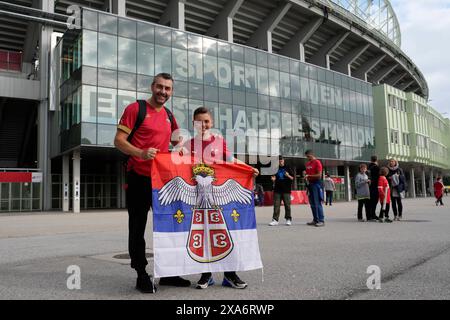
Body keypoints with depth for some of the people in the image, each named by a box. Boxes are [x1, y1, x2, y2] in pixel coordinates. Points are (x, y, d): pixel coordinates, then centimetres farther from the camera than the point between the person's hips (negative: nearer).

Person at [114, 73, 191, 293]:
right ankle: (141, 276, 14)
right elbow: (119, 141, -10)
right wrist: (141, 153, -26)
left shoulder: (169, 115, 15)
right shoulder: (136, 108, -4)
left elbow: (177, 142, 27)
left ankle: (168, 273, 23)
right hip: (139, 178, -6)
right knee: (137, 227, 3)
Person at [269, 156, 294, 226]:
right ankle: (275, 220, 2)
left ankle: (288, 219, 13)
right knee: (276, 205, -1)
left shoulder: (288, 168, 5)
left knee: (287, 205, 2)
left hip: (286, 190, -2)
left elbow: (292, 178, 5)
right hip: (277, 190, 2)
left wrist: (288, 176, -14)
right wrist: (273, 179, -6)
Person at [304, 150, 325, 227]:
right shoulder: (308, 164, 17)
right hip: (310, 184, 8)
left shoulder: (317, 162, -7)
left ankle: (321, 221, -9)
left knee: (317, 203, -10)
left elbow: (319, 175, -13)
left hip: (316, 184, -8)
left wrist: (309, 176, -14)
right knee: (312, 204, 8)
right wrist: (305, 175, 8)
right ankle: (315, 220, 13)